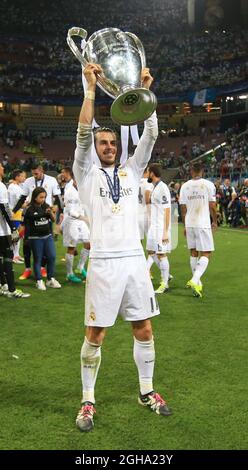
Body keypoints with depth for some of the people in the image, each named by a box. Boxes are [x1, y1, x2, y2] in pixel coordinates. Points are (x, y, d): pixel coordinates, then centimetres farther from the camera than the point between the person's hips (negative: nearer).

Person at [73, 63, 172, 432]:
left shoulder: (131, 171, 14)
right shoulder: (87, 173, 6)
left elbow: (151, 134, 5)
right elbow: (83, 133, -8)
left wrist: (145, 90, -3)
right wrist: (90, 88, -11)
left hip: (134, 259, 4)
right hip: (104, 261, -3)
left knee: (143, 329, 10)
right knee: (95, 334, 2)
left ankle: (147, 391, 27)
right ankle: (88, 401, 17)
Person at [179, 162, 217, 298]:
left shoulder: (184, 186, 4)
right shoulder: (208, 184, -5)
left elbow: (183, 209, 7)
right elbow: (212, 206, -3)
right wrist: (214, 221, 12)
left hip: (189, 224, 4)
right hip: (203, 224, -4)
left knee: (193, 253, 16)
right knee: (205, 254, -1)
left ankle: (197, 283, 23)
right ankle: (195, 280, -20)